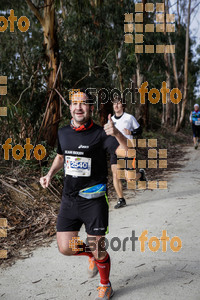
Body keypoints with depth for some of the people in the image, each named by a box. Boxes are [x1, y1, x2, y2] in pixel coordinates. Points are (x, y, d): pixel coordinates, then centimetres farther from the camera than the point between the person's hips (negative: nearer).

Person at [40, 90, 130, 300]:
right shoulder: (63, 133, 6)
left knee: (98, 249, 4)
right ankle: (92, 254, 36)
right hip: (68, 199, 5)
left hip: (94, 201, -4)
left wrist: (116, 133, -39)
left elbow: (127, 152, -22)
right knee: (66, 248, 2)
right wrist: (50, 175, 8)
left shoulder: (100, 134, -10)